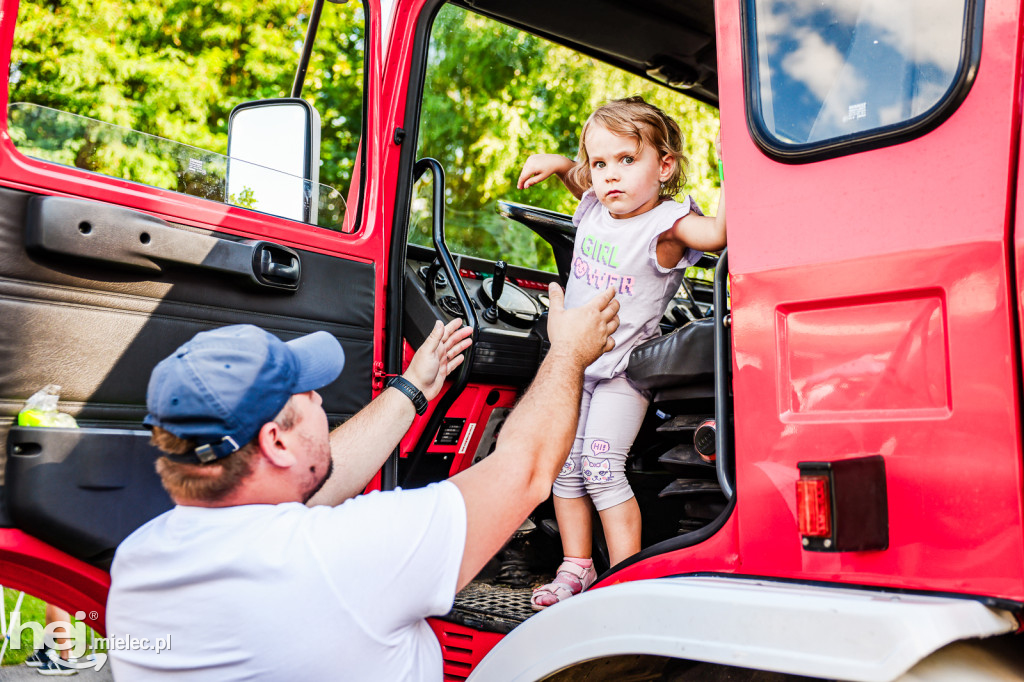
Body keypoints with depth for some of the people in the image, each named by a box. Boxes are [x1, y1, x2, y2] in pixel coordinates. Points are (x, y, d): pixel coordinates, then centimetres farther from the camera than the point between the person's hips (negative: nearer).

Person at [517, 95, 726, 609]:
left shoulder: (667, 224, -17)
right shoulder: (594, 208, 3)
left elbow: (718, 232, -36)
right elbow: (585, 183, 28)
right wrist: (556, 163, 12)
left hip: (623, 367, -7)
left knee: (601, 467, -14)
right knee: (564, 465, 8)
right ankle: (576, 567, 21)